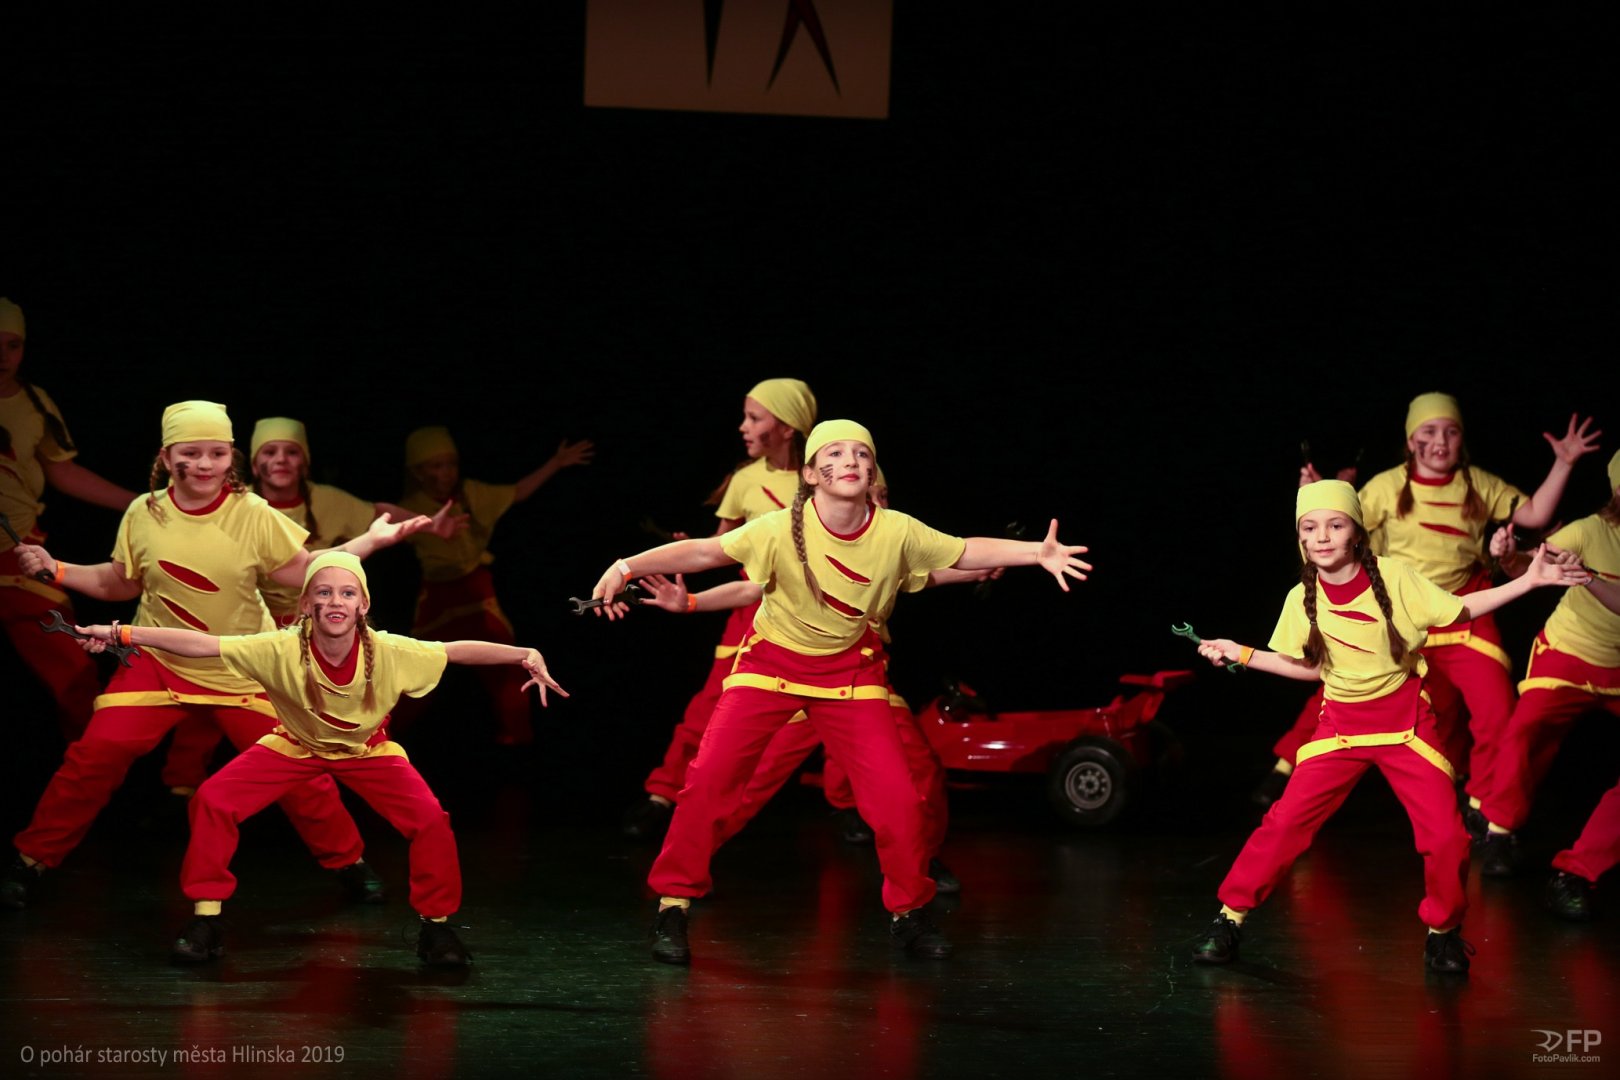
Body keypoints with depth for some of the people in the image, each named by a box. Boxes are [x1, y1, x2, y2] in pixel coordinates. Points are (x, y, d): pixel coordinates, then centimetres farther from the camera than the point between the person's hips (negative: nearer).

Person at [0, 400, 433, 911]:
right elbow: (121, 583, 7)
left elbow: (307, 571, -6)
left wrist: (371, 540, -15)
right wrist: (56, 570, -3)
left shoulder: (253, 514, -11)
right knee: (95, 754, -11)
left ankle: (348, 861, 20)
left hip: (243, 670, 0)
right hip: (158, 660, 1)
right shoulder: (143, 514, -6)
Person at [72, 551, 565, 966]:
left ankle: (436, 927, 6)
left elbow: (458, 650, -23)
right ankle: (205, 922, -2)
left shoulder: (389, 652, -32)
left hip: (367, 750, 0)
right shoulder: (282, 650, -33)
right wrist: (123, 634, -38)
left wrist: (525, 656, -31)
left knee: (430, 821, -18)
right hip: (295, 746, 0)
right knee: (213, 801, -17)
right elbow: (201, 644, -34)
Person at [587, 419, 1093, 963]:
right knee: (708, 779, -14)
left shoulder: (897, 532, -17)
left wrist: (1038, 552, -11)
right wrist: (628, 567, -31)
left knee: (896, 796, -7)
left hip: (849, 668, 2)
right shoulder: (780, 530, -24)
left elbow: (966, 552, -3)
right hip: (771, 662, -2)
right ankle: (673, 907, 1)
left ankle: (909, 913, 16)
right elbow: (705, 552, -21)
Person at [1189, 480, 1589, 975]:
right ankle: (1230, 916, 0)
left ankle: (1443, 930, 15)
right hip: (1340, 725, 1)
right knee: (1285, 820, -12)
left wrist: (1528, 582, -9)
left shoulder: (1394, 576, -12)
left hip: (1406, 720, -1)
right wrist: (1243, 655, 5)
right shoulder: (1302, 600, -4)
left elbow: (1459, 610, -2)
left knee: (1446, 835, -10)